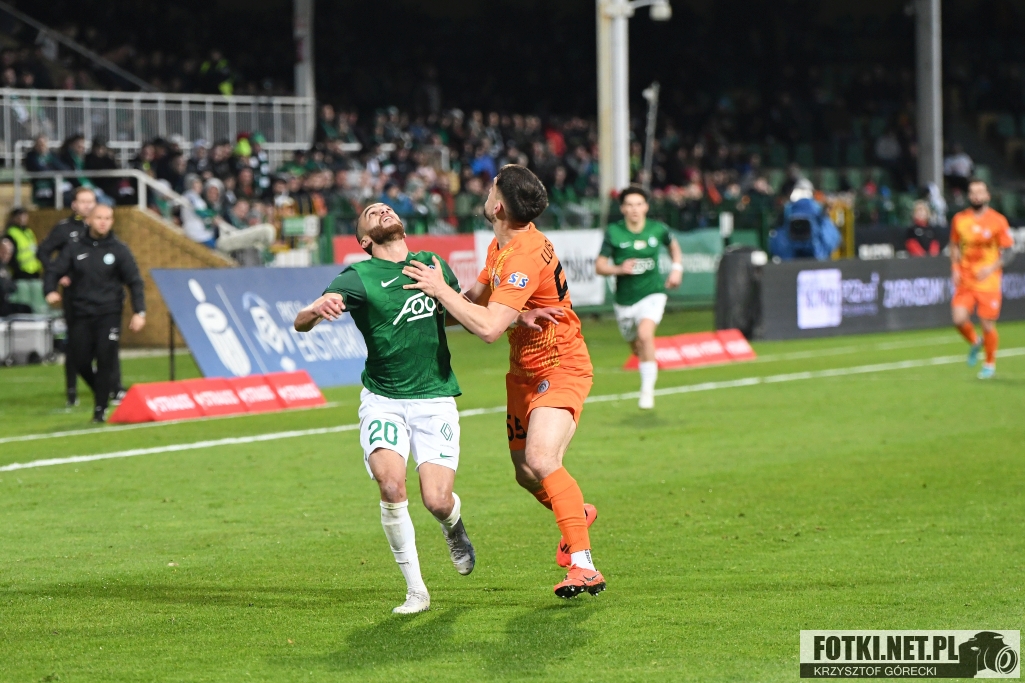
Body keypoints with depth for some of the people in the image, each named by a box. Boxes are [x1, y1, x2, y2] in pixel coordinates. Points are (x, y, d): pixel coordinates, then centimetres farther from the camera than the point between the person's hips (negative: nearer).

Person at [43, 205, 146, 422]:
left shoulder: (118, 250, 3)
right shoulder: (74, 248, 6)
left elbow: (135, 282, 2)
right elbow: (54, 271, 4)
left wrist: (139, 312, -8)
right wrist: (51, 291, -18)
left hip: (109, 314, -2)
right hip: (80, 314, 2)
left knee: (106, 361, -9)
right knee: (80, 361, 2)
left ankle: (101, 408, 0)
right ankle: (101, 392, 29)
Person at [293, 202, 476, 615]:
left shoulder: (433, 265, 7)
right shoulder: (358, 277, -7)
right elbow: (300, 324, -20)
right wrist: (316, 309, -44)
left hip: (435, 398, 2)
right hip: (383, 399, -2)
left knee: (437, 501, -12)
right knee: (391, 485, -25)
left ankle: (454, 524, 28)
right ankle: (415, 590, -7)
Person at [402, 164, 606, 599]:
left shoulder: (524, 257, -28)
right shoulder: (502, 246, 4)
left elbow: (488, 328, -33)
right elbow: (478, 297, 18)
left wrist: (440, 290, -23)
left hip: (561, 371, -9)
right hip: (524, 373, 9)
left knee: (541, 461, -26)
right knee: (526, 474, 10)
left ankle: (583, 566, -23)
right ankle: (577, 513, 41)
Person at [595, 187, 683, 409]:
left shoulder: (658, 230, -5)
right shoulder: (613, 233, -9)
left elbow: (674, 246, 18)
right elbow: (599, 266, -6)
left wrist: (676, 269, 4)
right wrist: (619, 268, -24)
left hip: (652, 293, -2)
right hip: (624, 299, 2)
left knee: (645, 334, -27)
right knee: (636, 347, 15)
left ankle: (647, 389, -19)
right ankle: (651, 370, 50)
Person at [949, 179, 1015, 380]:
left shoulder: (998, 221, -5)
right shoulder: (959, 219, 5)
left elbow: (1009, 252, -2)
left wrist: (992, 268, -17)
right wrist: (955, 269, 2)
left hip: (988, 281, -3)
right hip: (965, 279, 3)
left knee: (987, 324, -2)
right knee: (959, 319, -13)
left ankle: (990, 363, 21)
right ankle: (975, 343, 20)